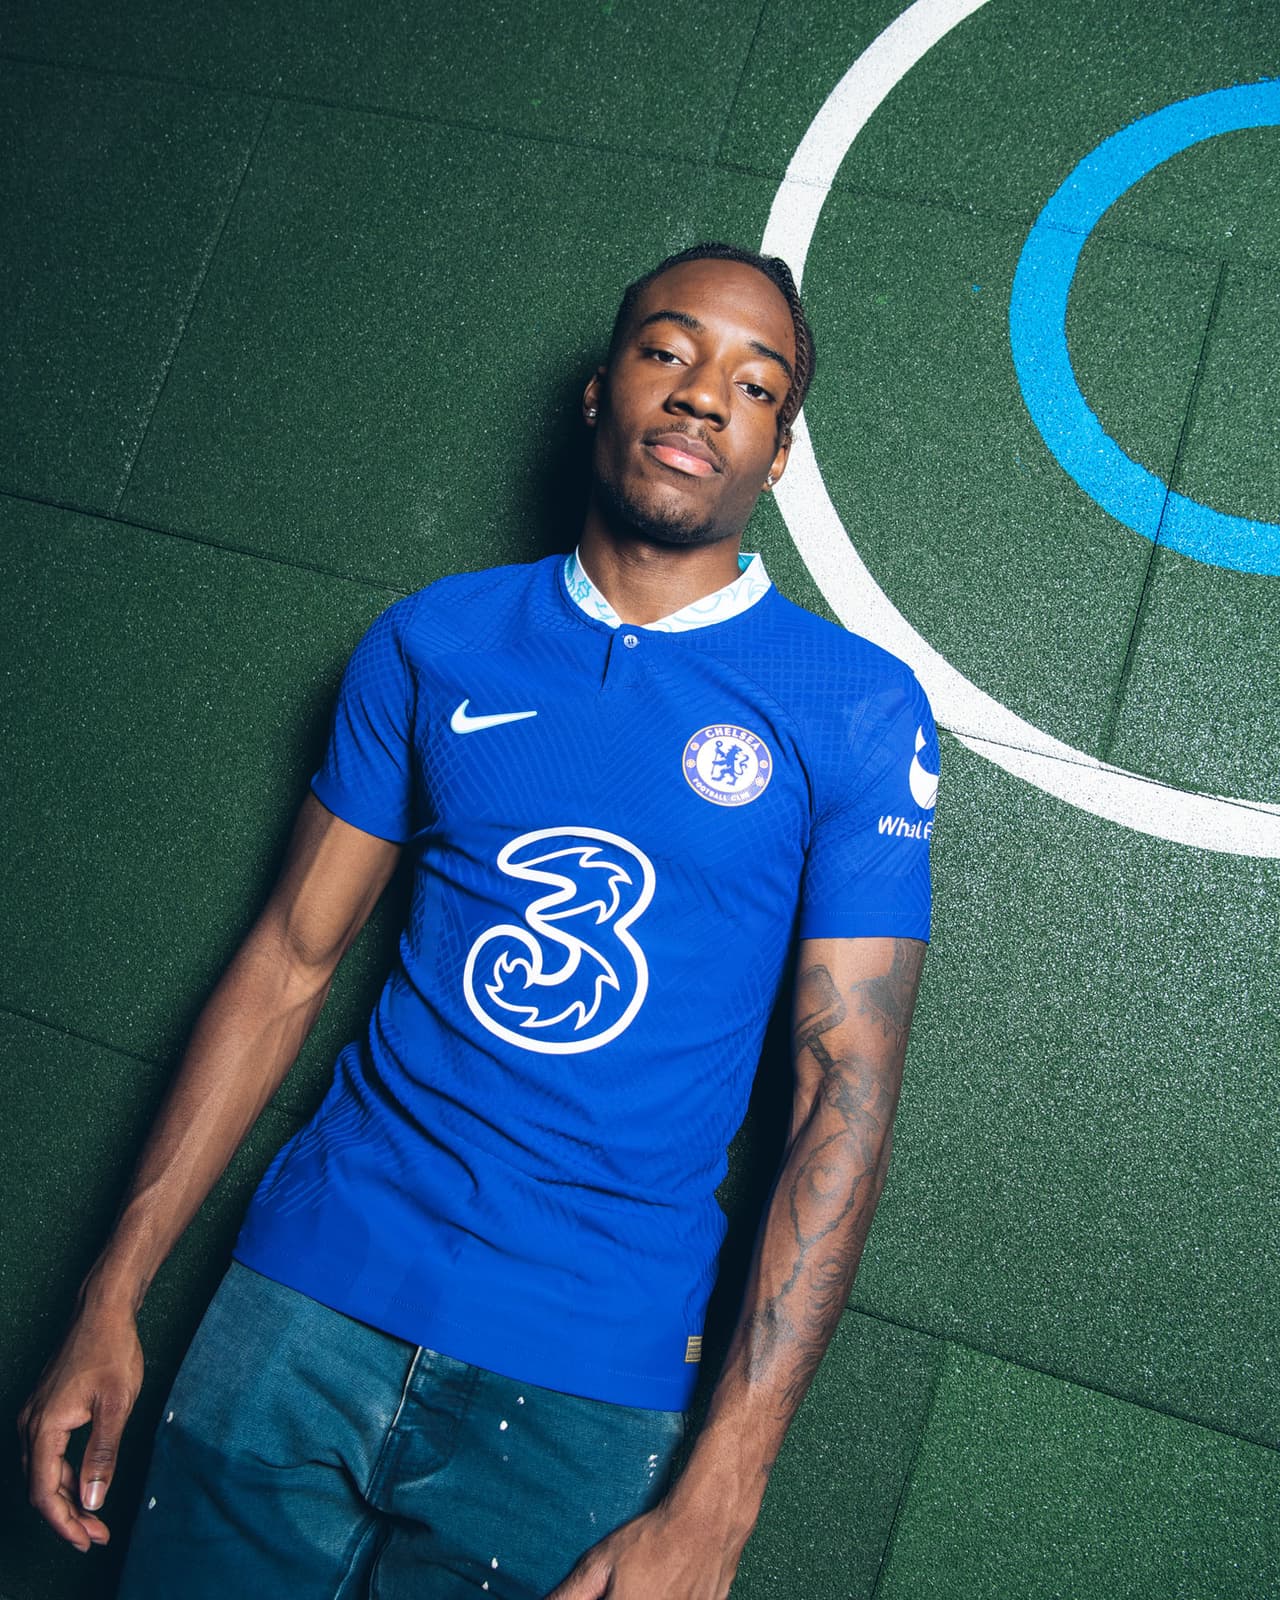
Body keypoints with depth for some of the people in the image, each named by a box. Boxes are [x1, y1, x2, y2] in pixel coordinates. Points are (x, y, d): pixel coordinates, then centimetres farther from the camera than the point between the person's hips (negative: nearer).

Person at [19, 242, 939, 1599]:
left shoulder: (857, 710, -5)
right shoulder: (433, 642, 3)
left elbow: (845, 1096, -8)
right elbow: (290, 961, 4)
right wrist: (110, 1303, 3)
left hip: (581, 1384, -2)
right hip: (308, 1293, 2)